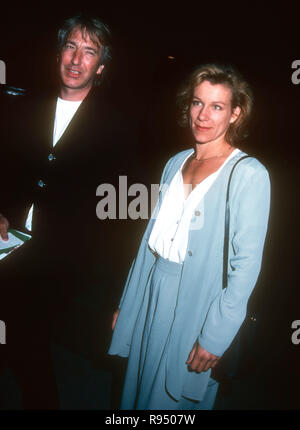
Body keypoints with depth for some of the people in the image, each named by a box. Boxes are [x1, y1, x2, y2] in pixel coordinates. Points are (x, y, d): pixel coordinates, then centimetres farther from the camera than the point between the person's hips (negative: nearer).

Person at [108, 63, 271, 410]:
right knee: (136, 390, 20)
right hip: (152, 298, 6)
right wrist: (126, 304, 11)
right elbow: (153, 238, 9)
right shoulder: (176, 163, 6)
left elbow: (246, 264, -14)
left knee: (177, 395, 13)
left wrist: (215, 337, -16)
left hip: (197, 307, -5)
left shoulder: (249, 174, -13)